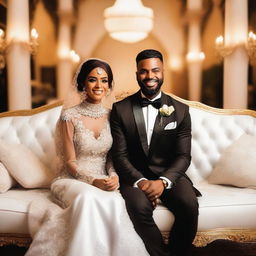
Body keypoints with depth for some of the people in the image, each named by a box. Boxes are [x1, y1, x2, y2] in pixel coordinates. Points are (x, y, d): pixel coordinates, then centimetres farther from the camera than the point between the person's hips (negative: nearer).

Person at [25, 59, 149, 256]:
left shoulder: (112, 116, 7)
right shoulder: (69, 116, -5)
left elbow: (112, 156, 11)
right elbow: (69, 162, -5)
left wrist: (114, 176, -10)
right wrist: (93, 180, -20)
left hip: (104, 183, 3)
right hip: (72, 181, -2)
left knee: (115, 201, -34)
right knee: (88, 197, -39)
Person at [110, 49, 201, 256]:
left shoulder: (180, 110, 4)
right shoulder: (120, 109, 2)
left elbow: (183, 156, -1)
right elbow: (120, 155, -2)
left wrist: (163, 182, -18)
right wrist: (140, 181, -19)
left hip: (168, 175, 1)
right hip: (134, 175, -1)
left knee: (189, 205, -28)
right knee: (140, 206, -32)